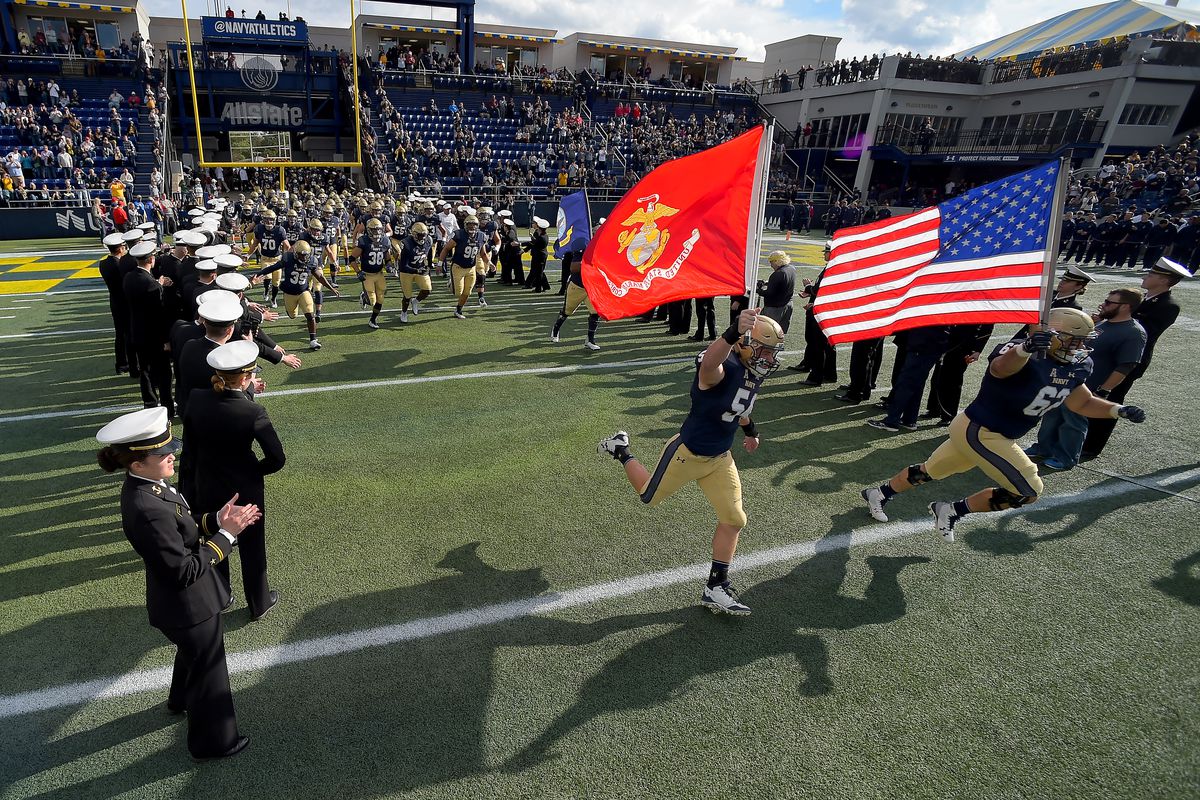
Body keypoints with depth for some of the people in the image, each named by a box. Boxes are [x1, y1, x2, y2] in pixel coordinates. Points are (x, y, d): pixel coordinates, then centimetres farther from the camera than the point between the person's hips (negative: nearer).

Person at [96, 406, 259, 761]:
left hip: (182, 601, 9)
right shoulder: (148, 510, -37)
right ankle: (212, 741, 39)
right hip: (188, 607, -9)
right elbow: (184, 571, -31)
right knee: (207, 670, 15)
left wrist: (217, 518, -9)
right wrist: (226, 534, -26)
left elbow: (181, 524, 5)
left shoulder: (144, 484, -9)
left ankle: (181, 699, 65)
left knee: (192, 652, 36)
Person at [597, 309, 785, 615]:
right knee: (649, 496, 15)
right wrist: (734, 332, -75)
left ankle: (716, 588, 21)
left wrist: (750, 429, 37)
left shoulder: (755, 374, -1)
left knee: (734, 519, 5)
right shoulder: (722, 369, -30)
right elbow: (709, 363, -58)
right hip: (687, 452, -7)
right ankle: (621, 450, 42)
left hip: (720, 459, 8)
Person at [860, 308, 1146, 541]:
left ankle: (878, 493, 38)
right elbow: (1000, 367, -51)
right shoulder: (1023, 353, -27)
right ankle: (952, 511, 8)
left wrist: (1119, 410, 1)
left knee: (930, 471, 21)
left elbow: (1082, 403, 17)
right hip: (981, 433, -9)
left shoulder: (1076, 366, 2)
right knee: (1028, 491, -4)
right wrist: (1026, 347, -71)